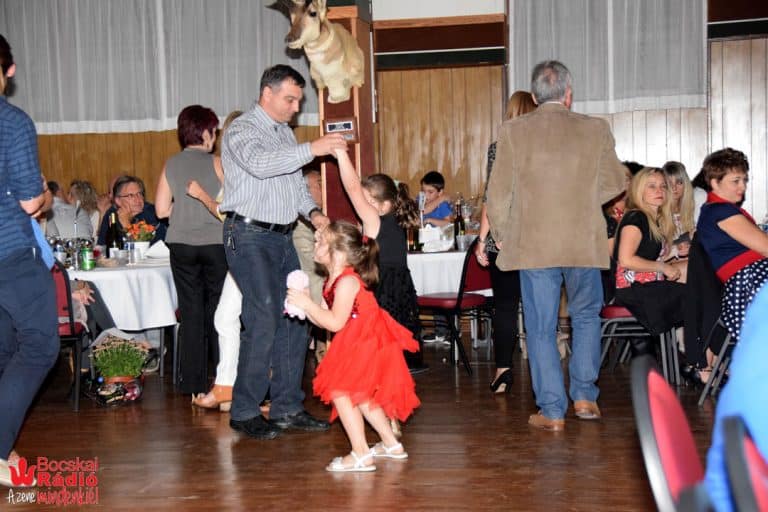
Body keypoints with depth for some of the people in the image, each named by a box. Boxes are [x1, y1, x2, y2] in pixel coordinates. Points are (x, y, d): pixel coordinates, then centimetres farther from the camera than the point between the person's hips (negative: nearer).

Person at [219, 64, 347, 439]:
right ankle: (244, 412, 0)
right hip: (249, 236, -8)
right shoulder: (242, 130, -7)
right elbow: (260, 164, -28)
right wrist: (311, 149, -33)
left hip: (282, 237, 8)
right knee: (263, 322, -12)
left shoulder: (285, 133, 18)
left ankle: (287, 408, 15)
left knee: (294, 320, 6)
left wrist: (312, 211, 4)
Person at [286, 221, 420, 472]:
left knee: (339, 390, -12)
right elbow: (325, 321, 8)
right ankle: (391, 444, 32)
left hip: (366, 344, -11)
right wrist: (304, 305, -4)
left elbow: (335, 323, -26)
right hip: (357, 344, 11)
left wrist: (307, 303, -22)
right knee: (360, 395, 20)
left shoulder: (347, 281, -22)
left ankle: (361, 455, -9)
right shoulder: (334, 280, 9)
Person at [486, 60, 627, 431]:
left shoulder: (512, 131, -4)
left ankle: (552, 411, 10)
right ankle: (584, 396, 20)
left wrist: (501, 234, 11)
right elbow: (614, 182, 8)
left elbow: (499, 192, -3)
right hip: (585, 243, 1)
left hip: (533, 244, -1)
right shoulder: (595, 130, -1)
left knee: (541, 328, 7)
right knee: (586, 316, 21)